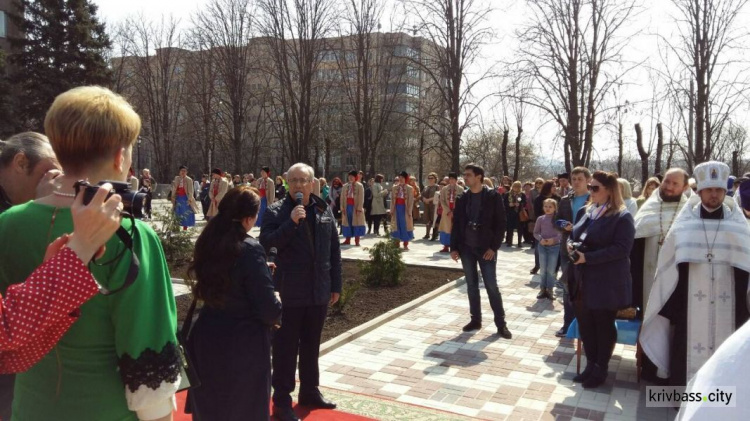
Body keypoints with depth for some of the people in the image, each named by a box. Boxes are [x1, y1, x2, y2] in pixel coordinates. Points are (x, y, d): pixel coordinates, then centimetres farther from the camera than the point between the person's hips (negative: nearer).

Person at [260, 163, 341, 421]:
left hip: (318, 291, 5)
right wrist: (291, 222, -27)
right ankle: (281, 400, 18)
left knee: (311, 345, 18)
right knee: (286, 348, 5)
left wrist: (335, 285, 8)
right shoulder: (276, 212, -7)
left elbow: (334, 250, 9)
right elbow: (266, 244, -19)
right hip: (289, 292, -4)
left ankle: (310, 391, 34)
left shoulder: (324, 211, 6)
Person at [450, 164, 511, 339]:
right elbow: (456, 224, 9)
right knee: (472, 285, 10)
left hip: (486, 249, -4)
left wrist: (493, 247, -13)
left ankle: (501, 323, 8)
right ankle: (475, 320, 20)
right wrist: (454, 247, 2)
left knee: (492, 287, -2)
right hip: (466, 249, 4)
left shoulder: (493, 197, -5)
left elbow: (500, 223, -7)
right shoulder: (463, 199, 6)